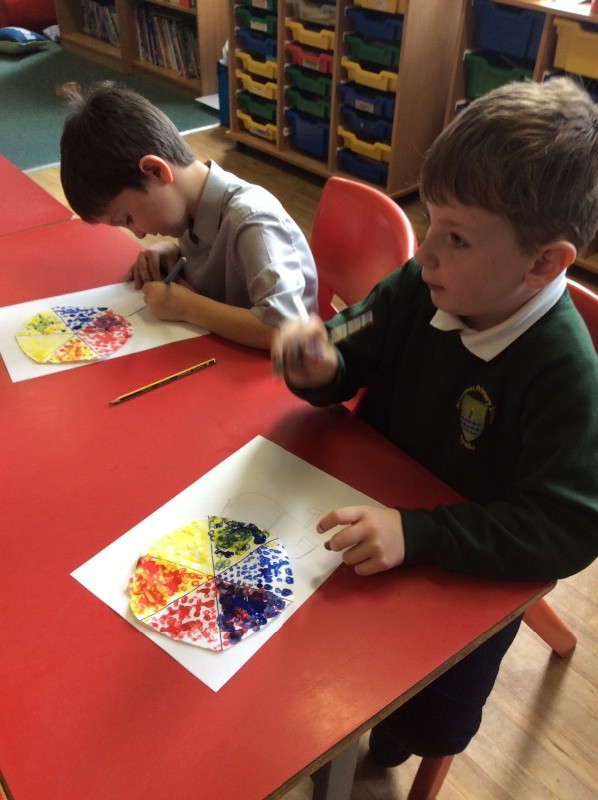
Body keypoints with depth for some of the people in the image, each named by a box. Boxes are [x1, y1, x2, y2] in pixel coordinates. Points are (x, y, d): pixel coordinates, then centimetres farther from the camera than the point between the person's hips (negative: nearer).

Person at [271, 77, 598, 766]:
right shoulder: (421, 288, -17)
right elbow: (358, 359, -5)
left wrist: (417, 534, -40)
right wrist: (319, 368, -30)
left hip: (472, 570, -4)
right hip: (377, 513, 5)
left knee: (436, 722, -1)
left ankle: (382, 740, 37)